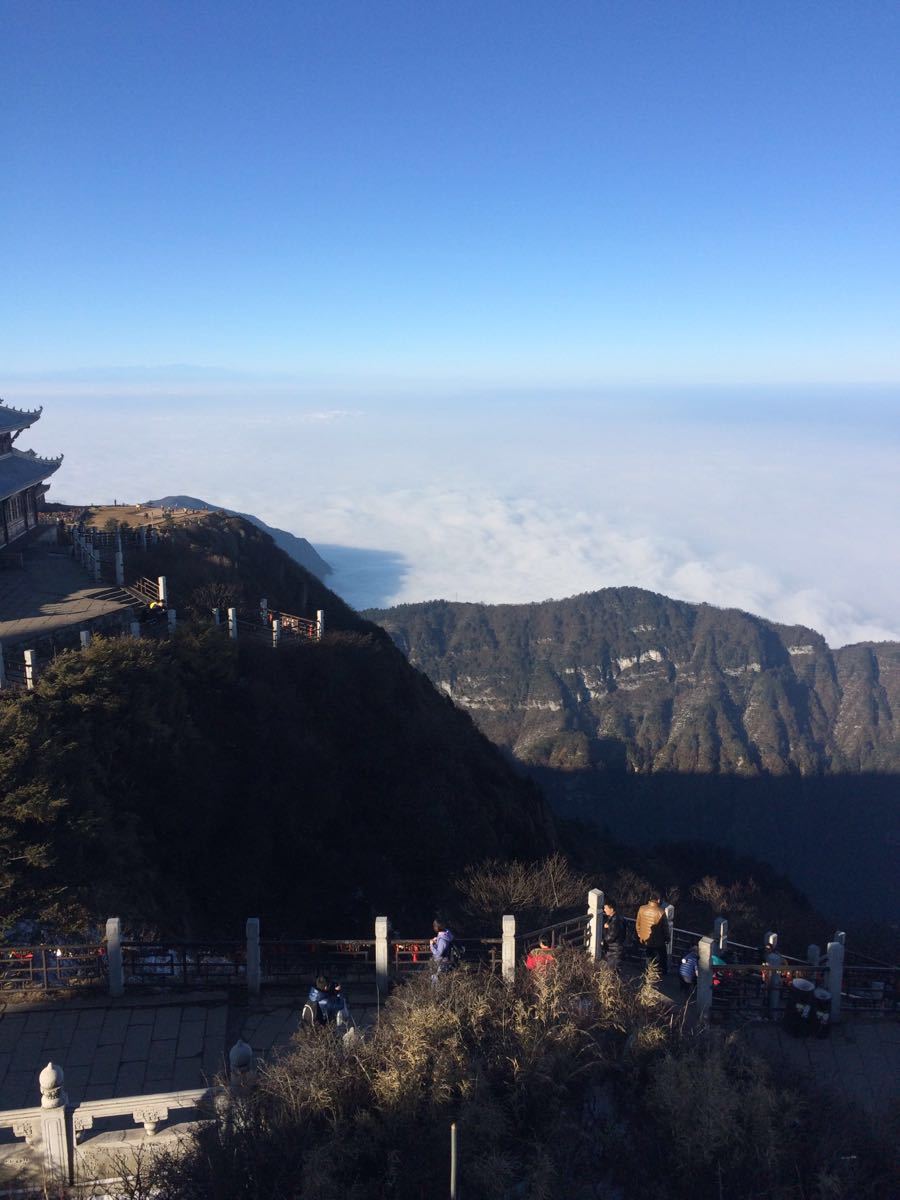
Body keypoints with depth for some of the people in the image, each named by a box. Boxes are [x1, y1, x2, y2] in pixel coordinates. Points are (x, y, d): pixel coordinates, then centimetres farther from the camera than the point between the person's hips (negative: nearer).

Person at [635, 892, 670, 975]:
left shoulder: (642, 909, -11)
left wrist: (640, 936, 15)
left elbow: (637, 924, 0)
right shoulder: (661, 912, -24)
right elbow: (665, 927, -13)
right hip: (658, 942, -4)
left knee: (650, 959, 22)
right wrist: (667, 938, 4)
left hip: (645, 940, 4)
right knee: (662, 959, 18)